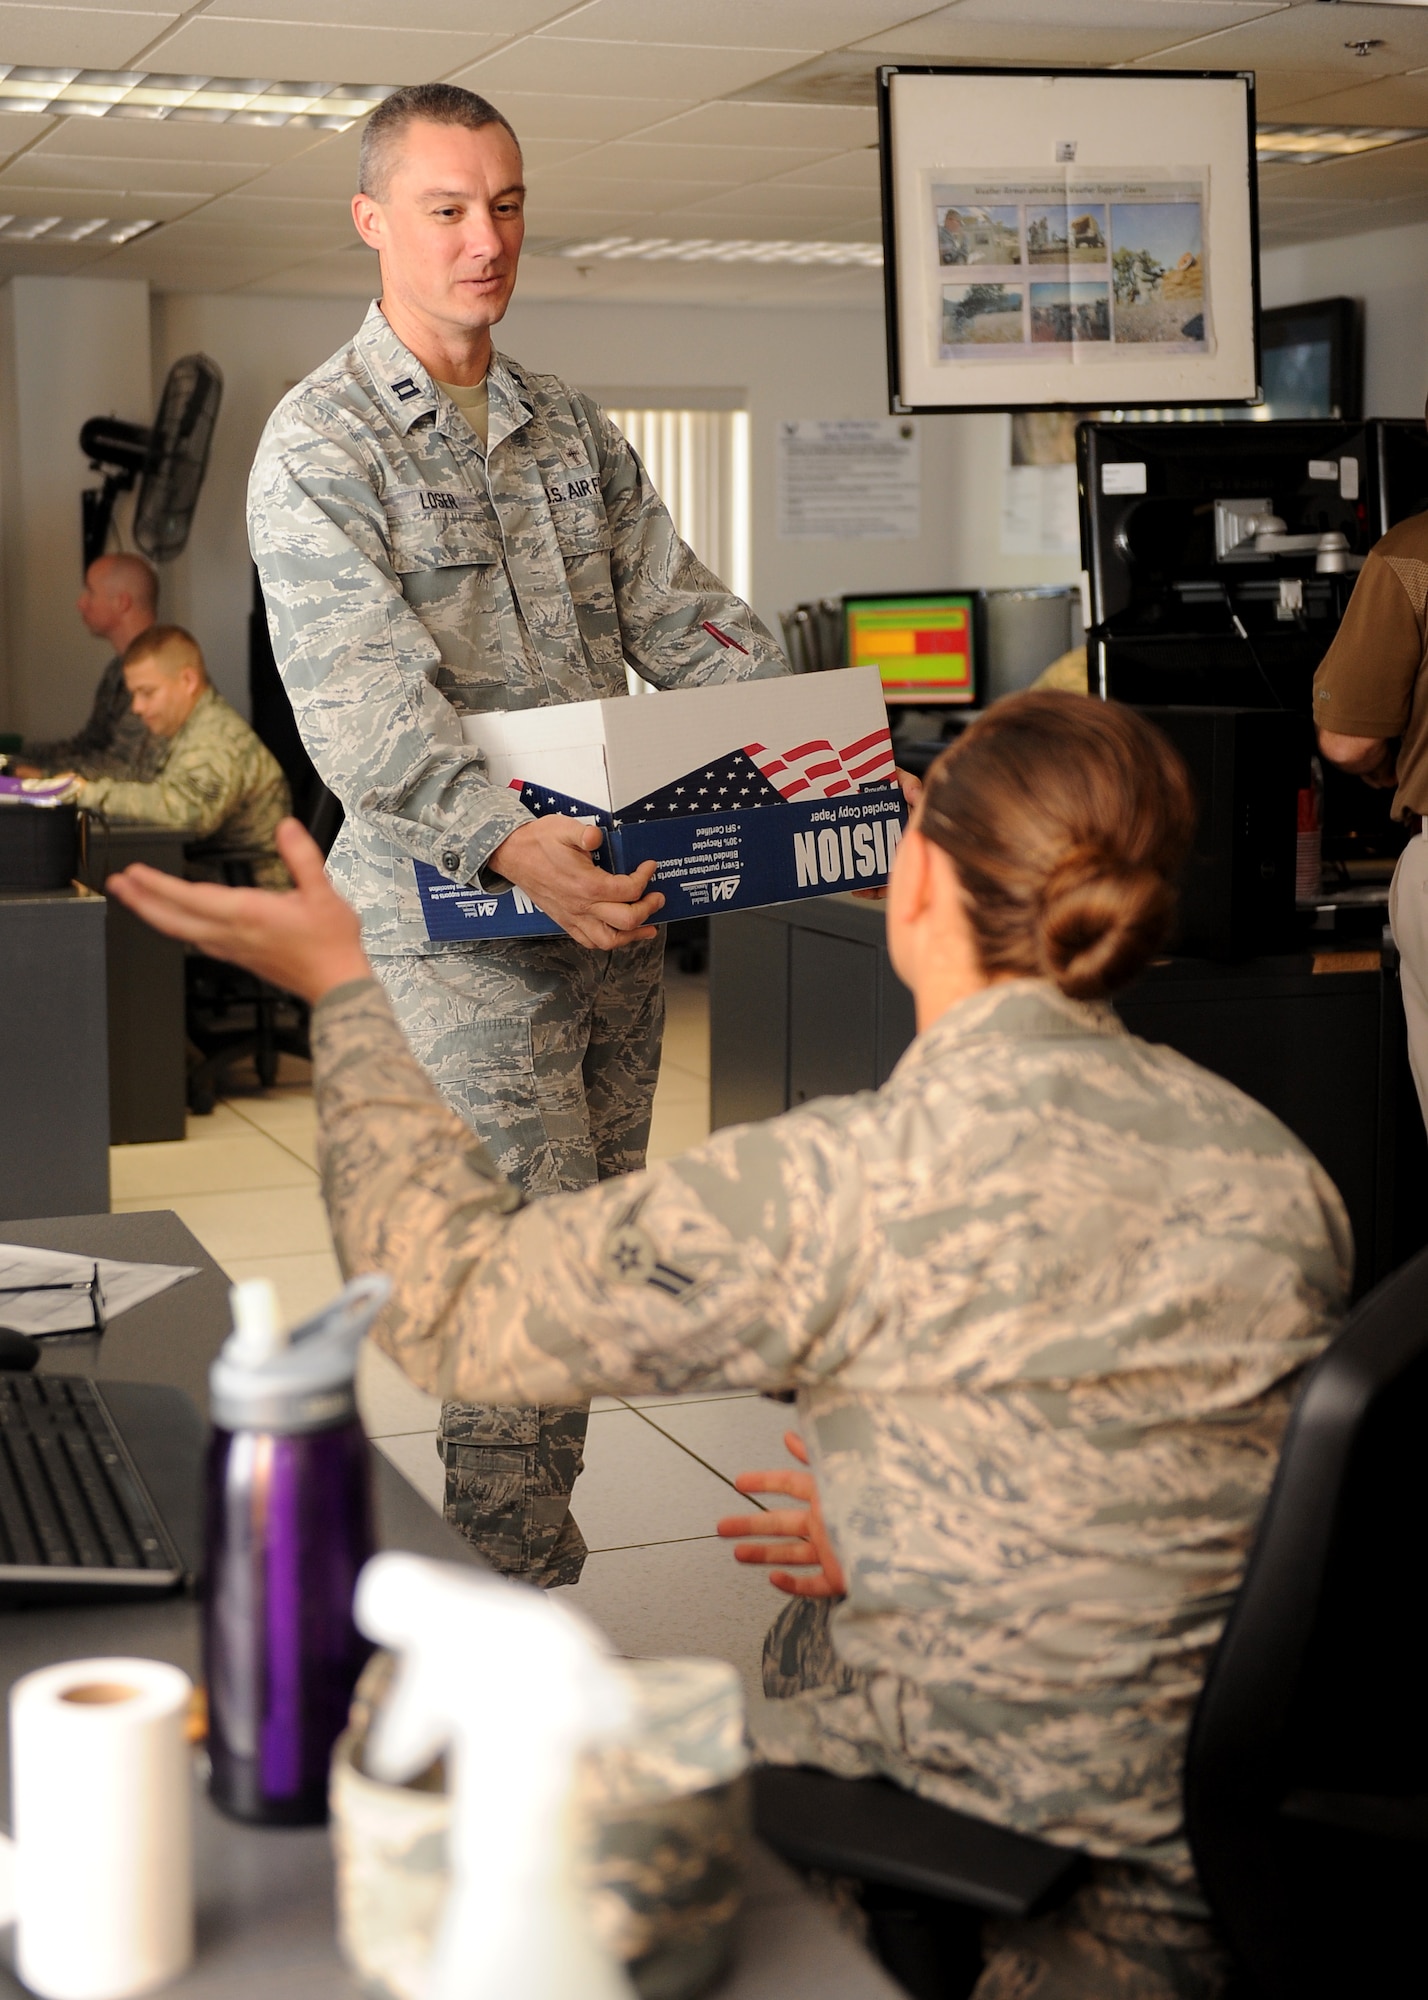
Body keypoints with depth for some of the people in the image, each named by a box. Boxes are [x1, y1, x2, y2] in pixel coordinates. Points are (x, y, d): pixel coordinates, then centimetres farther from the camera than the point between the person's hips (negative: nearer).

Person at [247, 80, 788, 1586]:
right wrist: (507, 845, -37)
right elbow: (363, 700, -20)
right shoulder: (319, 445, -7)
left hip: (611, 909, 7)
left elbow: (684, 619, 9)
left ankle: (527, 1590, 27)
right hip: (457, 929, -7)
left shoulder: (575, 432, 15)